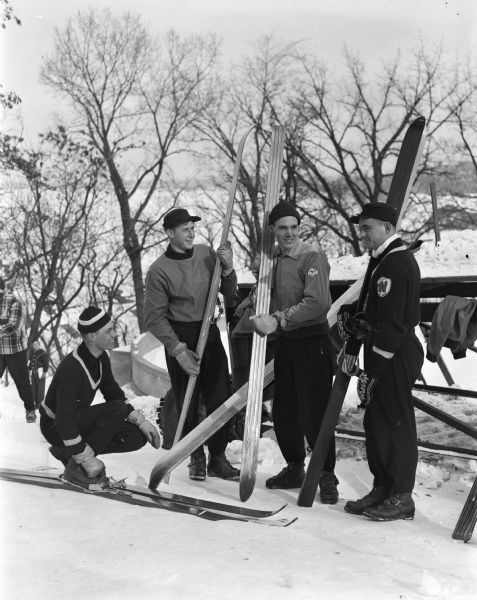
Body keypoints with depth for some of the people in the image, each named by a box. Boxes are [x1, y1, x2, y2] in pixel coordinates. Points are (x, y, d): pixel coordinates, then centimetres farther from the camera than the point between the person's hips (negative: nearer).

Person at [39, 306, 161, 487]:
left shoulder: (101, 358, -4)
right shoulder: (71, 369, -31)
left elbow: (114, 393, 10)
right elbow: (64, 422, -30)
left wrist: (141, 422, 0)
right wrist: (87, 460, -28)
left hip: (78, 419, 9)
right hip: (56, 428, -9)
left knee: (137, 438, -5)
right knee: (118, 410, -28)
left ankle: (65, 452, 7)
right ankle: (76, 467, -16)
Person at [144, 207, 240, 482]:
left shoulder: (206, 253, 1)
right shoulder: (159, 271, -11)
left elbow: (229, 294, 8)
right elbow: (155, 319, -10)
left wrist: (227, 269, -11)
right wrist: (178, 349, -17)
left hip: (209, 332, 4)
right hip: (180, 337, -4)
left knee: (221, 398, 3)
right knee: (188, 403, 3)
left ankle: (217, 457, 16)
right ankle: (197, 457, 21)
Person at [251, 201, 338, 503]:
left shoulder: (312, 256, -13)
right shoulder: (273, 258, 9)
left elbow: (317, 303, -25)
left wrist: (279, 319, -25)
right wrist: (257, 313, 1)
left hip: (312, 342, -7)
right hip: (284, 342, 7)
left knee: (313, 412, -7)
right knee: (283, 411, 12)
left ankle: (327, 476, 7)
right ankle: (295, 468, 29)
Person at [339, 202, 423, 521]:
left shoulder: (394, 266, -20)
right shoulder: (399, 257, 14)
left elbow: (390, 326, -23)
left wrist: (372, 371, -21)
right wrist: (352, 312, 10)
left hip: (395, 357, -10)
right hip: (392, 353, 10)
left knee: (396, 423, -2)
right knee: (376, 420, 14)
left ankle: (402, 497, 7)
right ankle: (382, 488, 23)